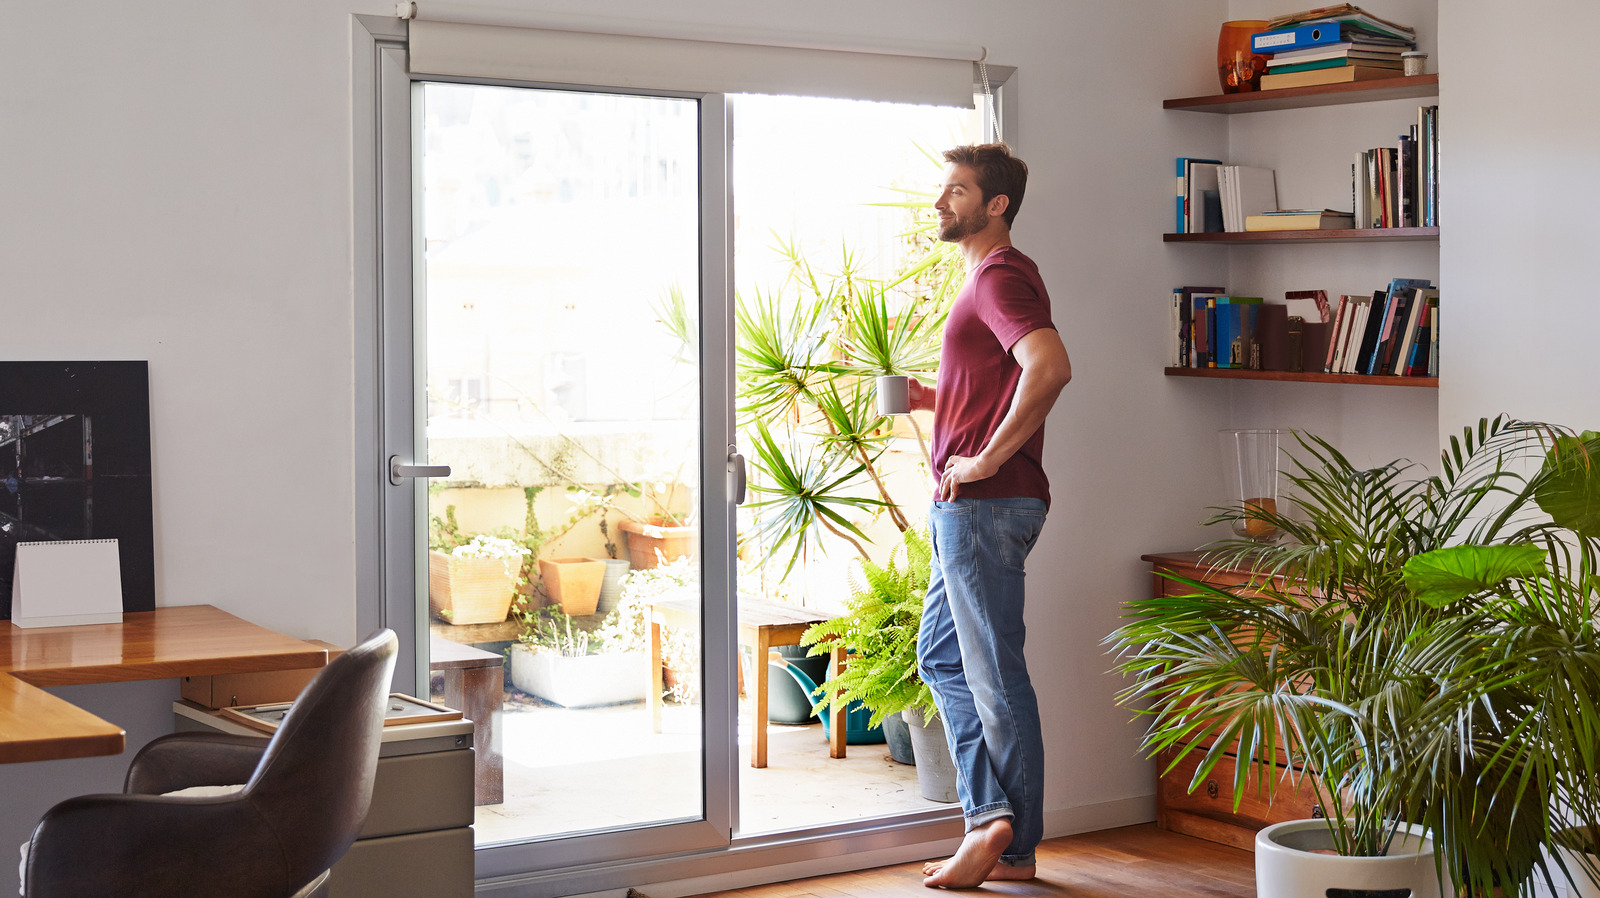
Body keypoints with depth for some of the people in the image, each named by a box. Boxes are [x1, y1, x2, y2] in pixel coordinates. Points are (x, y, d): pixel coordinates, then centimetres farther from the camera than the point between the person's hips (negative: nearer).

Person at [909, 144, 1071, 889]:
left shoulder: (1001, 276, -13)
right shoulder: (991, 276, 20)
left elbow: (1050, 367, -30)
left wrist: (988, 457, -24)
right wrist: (934, 399, 13)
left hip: (986, 501, -11)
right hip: (965, 505, 11)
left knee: (993, 673, -4)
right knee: (943, 659, 15)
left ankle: (1009, 842, 5)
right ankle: (991, 821, 19)